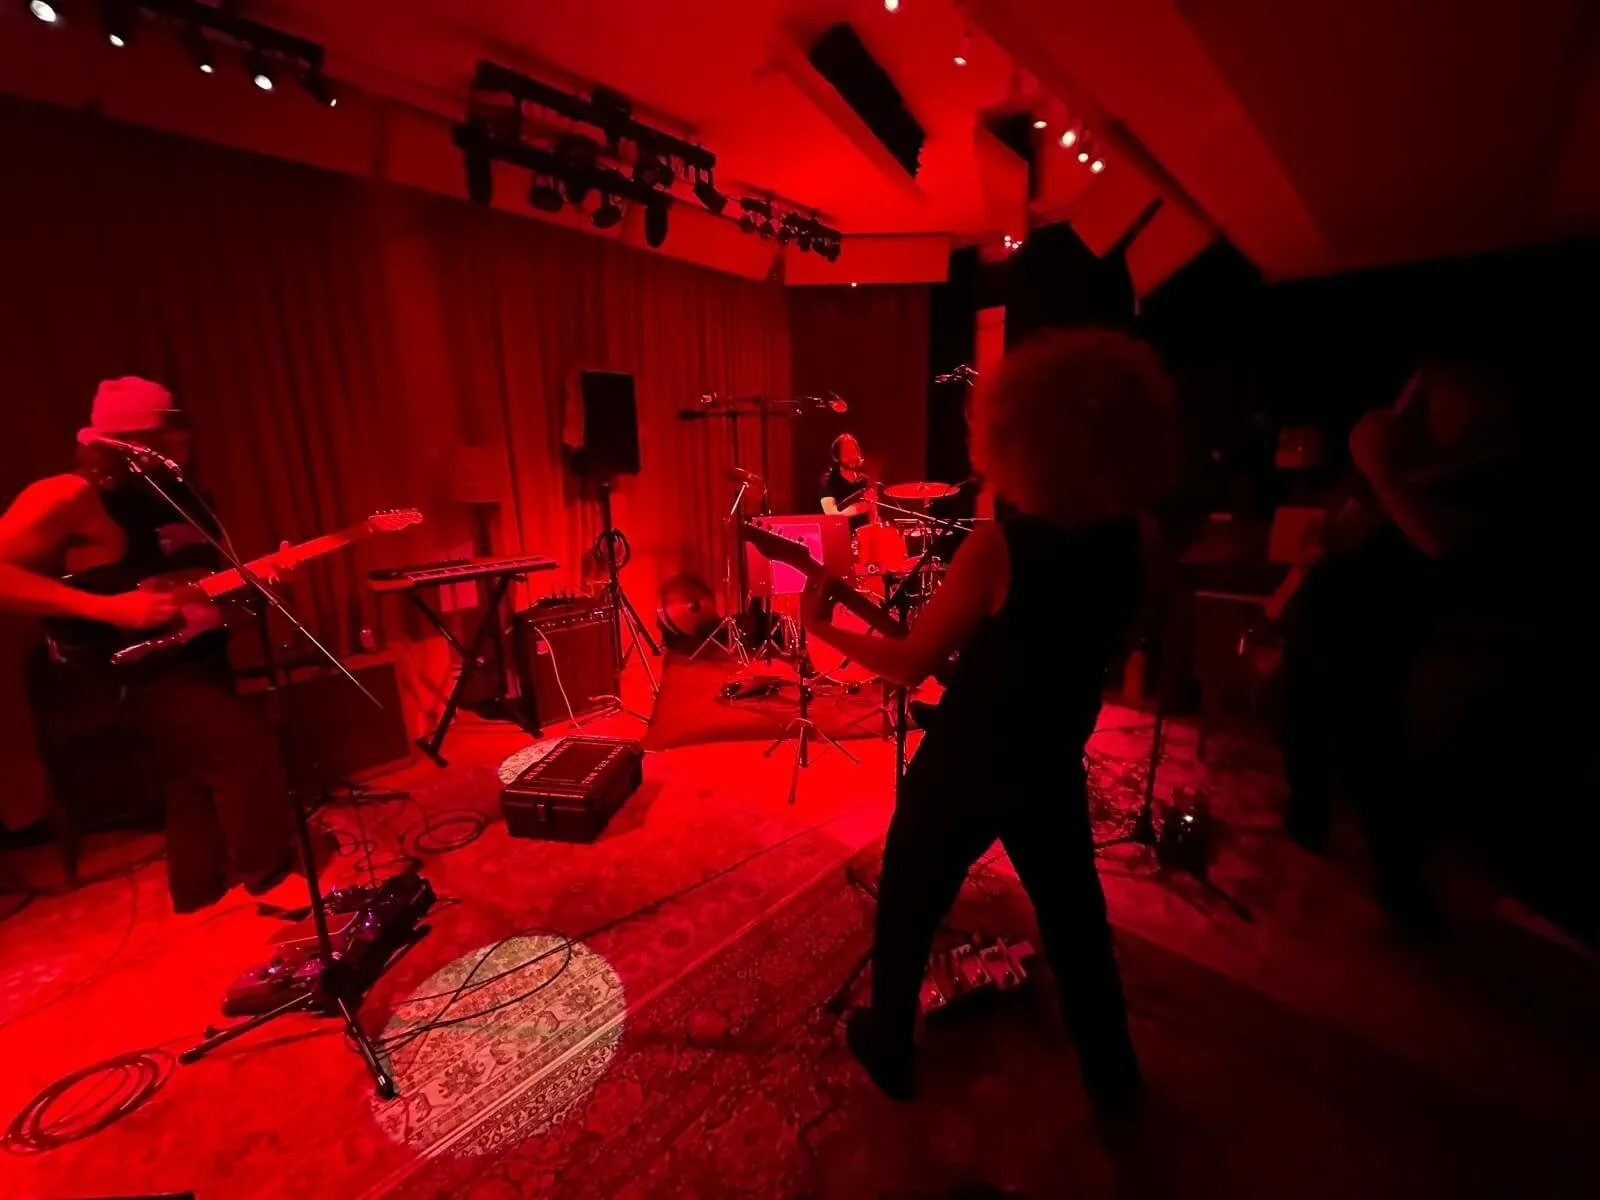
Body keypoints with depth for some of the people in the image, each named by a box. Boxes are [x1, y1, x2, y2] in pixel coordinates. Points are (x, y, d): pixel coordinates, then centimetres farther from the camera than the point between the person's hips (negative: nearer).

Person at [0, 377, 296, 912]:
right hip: (126, 671, -8)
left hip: (194, 657, 8)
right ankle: (274, 882, 1)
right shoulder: (72, 497, -13)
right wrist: (108, 609, -25)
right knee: (248, 751, -17)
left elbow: (205, 574, 17)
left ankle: (202, 892, 30)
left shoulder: (176, 496, 12)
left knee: (200, 771, 13)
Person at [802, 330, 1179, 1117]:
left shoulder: (1001, 544, -24)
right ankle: (1113, 1081, 46)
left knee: (906, 907, 20)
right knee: (1075, 919, 26)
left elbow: (910, 665, -16)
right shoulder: (1136, 536, -7)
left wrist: (823, 628, -4)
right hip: (1053, 767, 5)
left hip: (965, 766, -4)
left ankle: (888, 1051, 41)